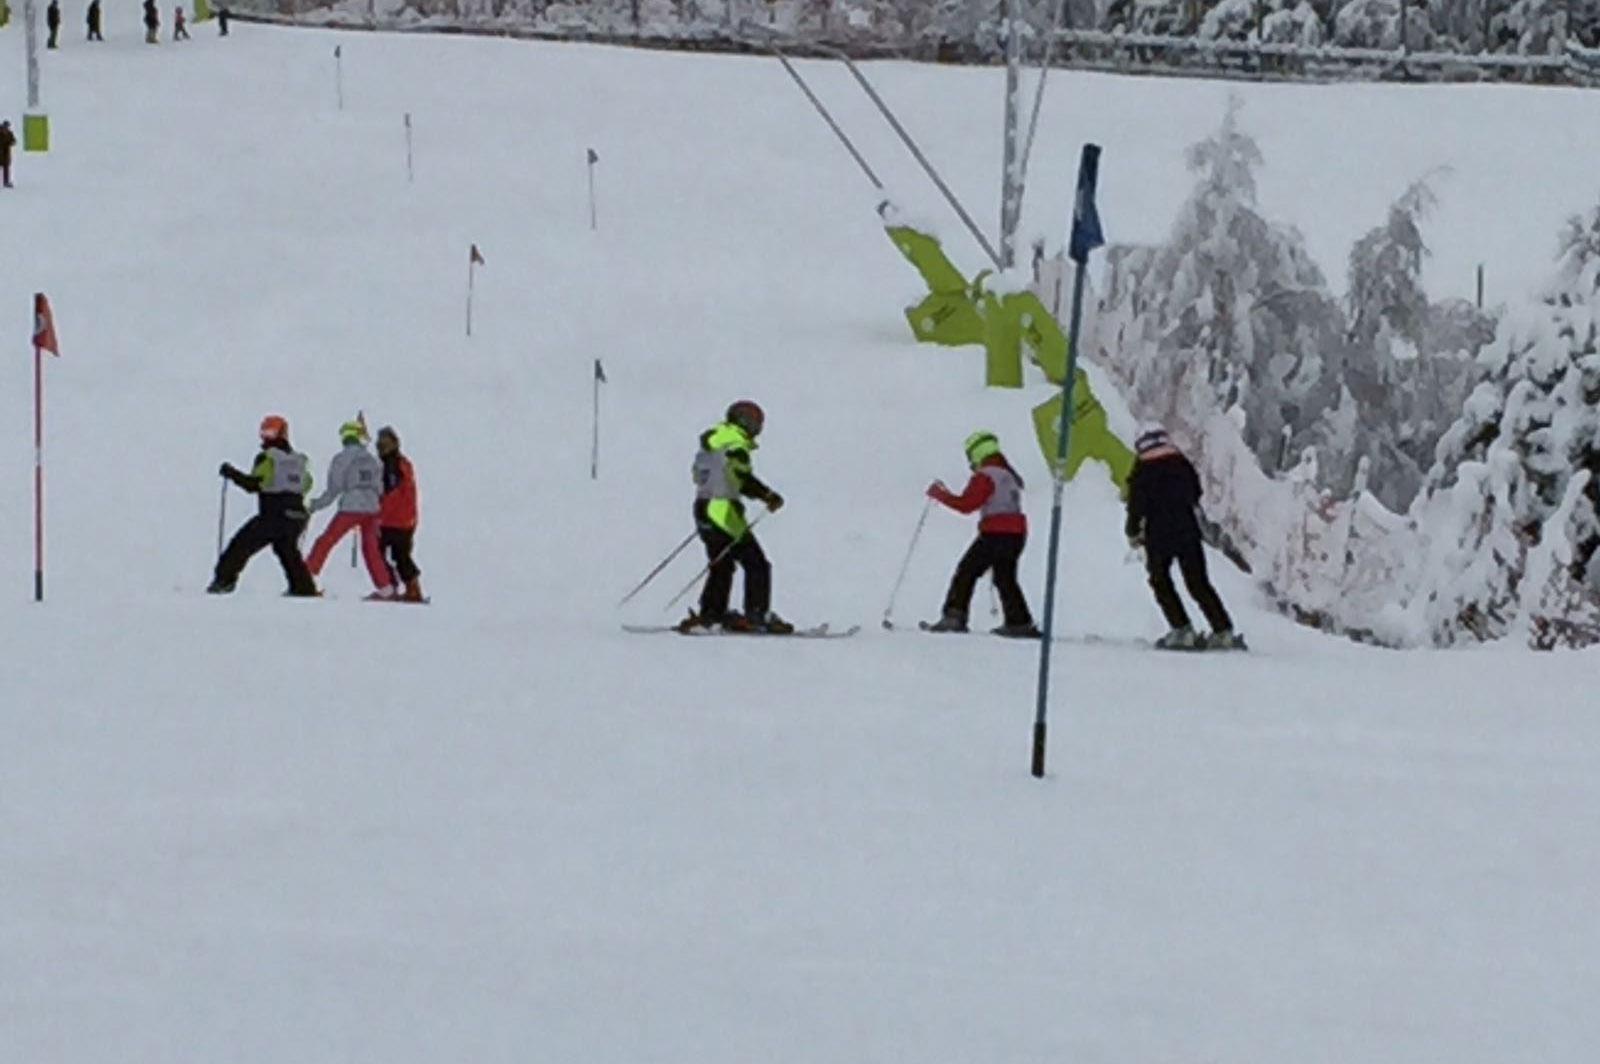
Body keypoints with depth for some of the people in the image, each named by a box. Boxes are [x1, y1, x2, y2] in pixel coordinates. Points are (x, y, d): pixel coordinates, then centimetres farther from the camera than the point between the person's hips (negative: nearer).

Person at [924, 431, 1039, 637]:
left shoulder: (985, 477, -9)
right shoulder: (1010, 475, 16)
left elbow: (966, 504, -14)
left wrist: (940, 494, -4)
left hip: (995, 533, -8)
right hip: (1017, 534, 8)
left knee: (967, 571, 0)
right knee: (1005, 579, 17)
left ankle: (955, 616, -7)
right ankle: (1019, 622, 14)